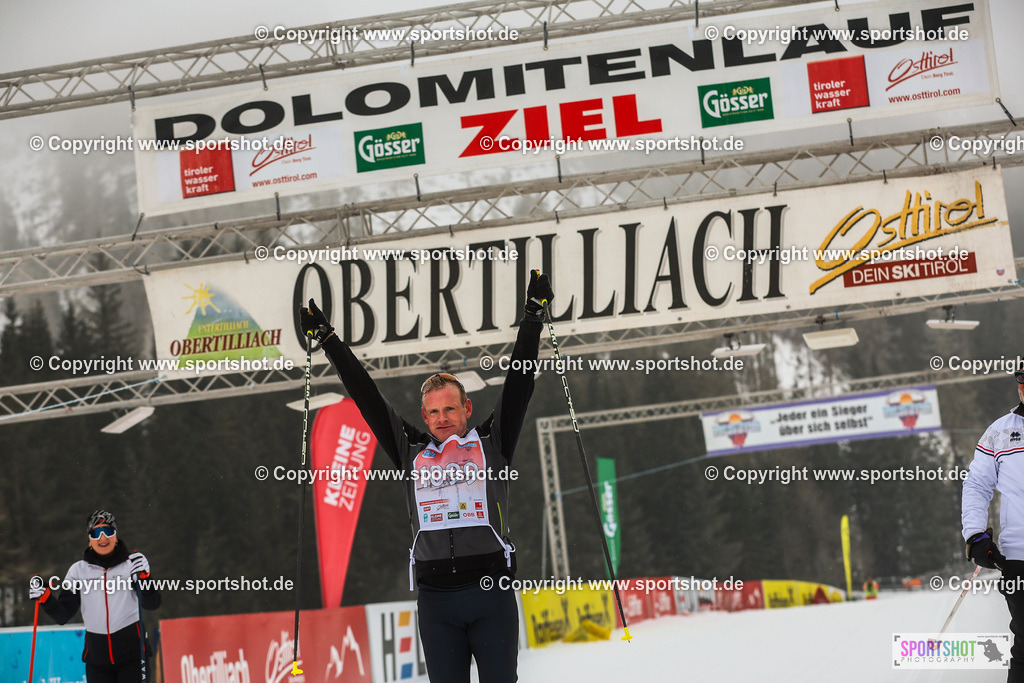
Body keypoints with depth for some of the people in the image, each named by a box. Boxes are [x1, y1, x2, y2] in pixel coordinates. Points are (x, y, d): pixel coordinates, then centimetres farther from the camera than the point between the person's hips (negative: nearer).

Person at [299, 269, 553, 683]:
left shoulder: (491, 442, 11)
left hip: (491, 591, -2)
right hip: (435, 597, 2)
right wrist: (327, 339, 22)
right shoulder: (411, 452, 15)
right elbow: (365, 396, 19)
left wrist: (534, 315, 9)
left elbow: (519, 382, 10)